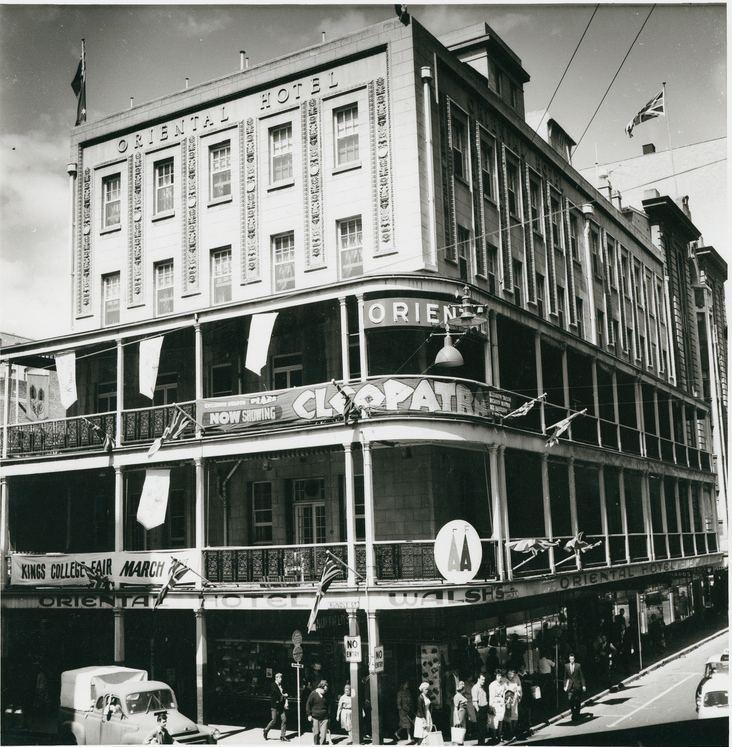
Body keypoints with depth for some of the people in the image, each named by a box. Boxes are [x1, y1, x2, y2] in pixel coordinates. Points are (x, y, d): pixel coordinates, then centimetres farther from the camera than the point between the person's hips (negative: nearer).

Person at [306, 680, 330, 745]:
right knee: (316, 733, 5)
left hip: (324, 718, 2)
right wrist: (309, 715, -5)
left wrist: (329, 714, 16)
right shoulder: (313, 694, -6)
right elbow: (308, 704, -2)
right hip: (315, 717, -2)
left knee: (323, 733, -4)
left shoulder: (325, 695, 5)